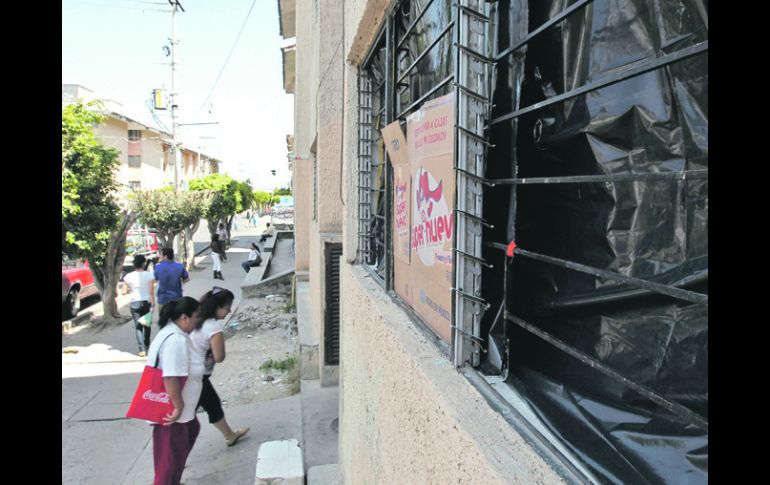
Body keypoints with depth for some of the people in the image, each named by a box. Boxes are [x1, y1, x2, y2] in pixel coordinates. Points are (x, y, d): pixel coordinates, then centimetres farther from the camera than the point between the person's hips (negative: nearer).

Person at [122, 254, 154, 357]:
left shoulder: (128, 276, -3)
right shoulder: (149, 275, -7)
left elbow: (124, 292, -4)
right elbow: (150, 291, -11)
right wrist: (152, 304, -9)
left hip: (135, 303, 0)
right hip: (147, 302, 0)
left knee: (138, 327, 4)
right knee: (147, 325, 19)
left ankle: (142, 349, -5)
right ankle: (147, 345, 33)